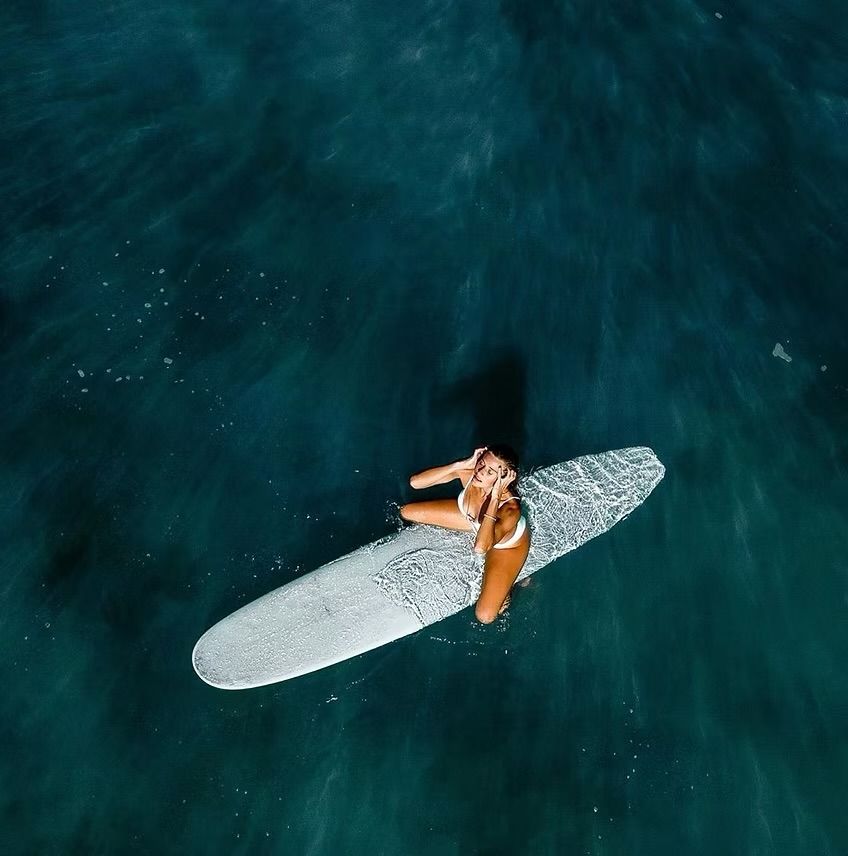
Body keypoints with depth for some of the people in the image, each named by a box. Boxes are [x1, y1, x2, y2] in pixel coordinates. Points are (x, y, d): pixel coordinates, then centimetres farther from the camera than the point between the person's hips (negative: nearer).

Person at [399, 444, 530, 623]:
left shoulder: (511, 508, -44)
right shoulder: (468, 472, -32)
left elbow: (481, 547, -57)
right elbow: (415, 482, -33)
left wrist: (494, 498, -53)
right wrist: (460, 465, -43)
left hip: (507, 543, -5)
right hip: (474, 521, 5)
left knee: (485, 616, -17)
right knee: (407, 512, 4)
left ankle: (503, 583, 15)